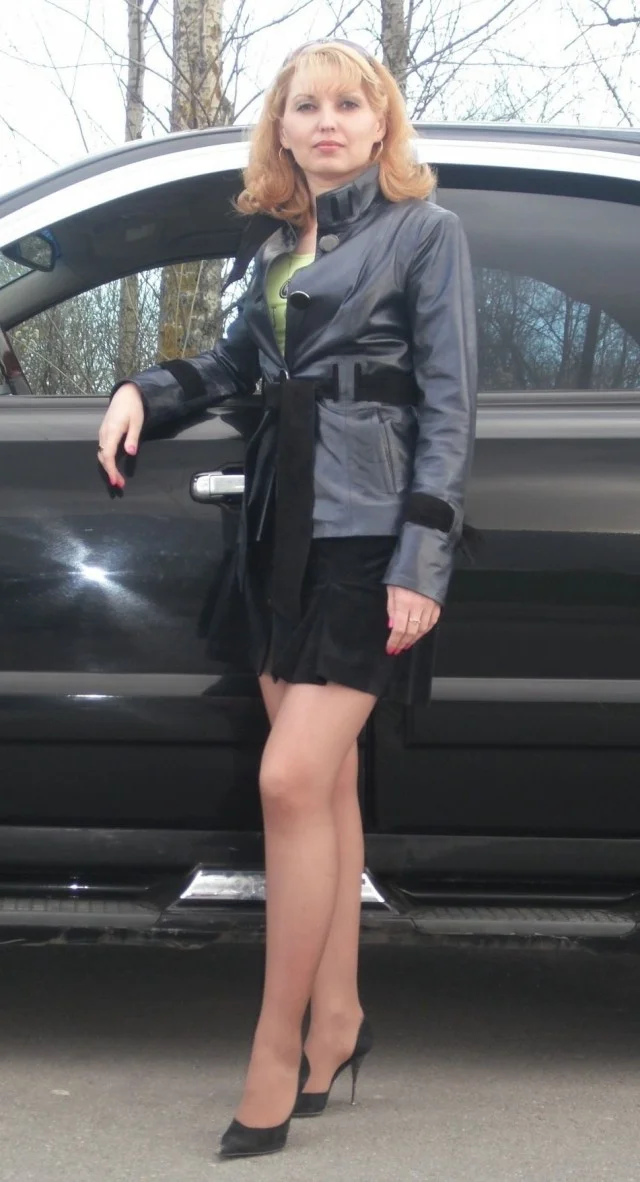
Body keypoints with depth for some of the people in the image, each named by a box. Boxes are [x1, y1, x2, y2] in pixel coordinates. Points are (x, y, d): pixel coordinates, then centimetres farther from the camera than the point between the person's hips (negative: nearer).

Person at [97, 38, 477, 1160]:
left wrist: (423, 560, -14)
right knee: (325, 777, 10)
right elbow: (236, 360, 27)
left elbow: (449, 406, -7)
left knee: (291, 780, -13)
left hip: (367, 534, -7)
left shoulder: (424, 232, -2)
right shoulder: (276, 239, 16)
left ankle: (276, 1057, -5)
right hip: (280, 526, 7)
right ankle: (337, 1017, 20)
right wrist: (147, 388, 7)